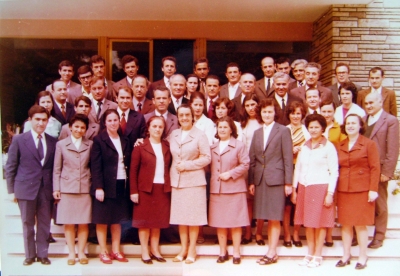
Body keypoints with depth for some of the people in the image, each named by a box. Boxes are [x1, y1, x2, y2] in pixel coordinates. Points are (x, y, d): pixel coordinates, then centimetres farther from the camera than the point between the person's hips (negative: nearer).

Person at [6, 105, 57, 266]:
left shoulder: (53, 142, 5)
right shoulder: (19, 140, 0)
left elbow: (55, 167, 7)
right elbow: (10, 167, 2)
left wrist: (56, 189, 0)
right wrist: (11, 190, -2)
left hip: (46, 189, 2)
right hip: (26, 188, -1)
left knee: (44, 224, 9)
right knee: (27, 224, 9)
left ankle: (42, 254, 22)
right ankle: (29, 255, 23)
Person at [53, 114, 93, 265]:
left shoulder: (90, 145, 8)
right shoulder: (61, 144, 6)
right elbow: (57, 169, 5)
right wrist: (56, 189, 0)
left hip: (85, 188, 1)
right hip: (67, 188, 0)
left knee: (84, 223, 3)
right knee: (68, 223, 3)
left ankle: (81, 252, 16)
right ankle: (71, 253, 15)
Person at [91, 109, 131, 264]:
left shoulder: (124, 141, 12)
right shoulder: (99, 140, -4)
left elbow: (128, 164, 10)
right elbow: (95, 166, -9)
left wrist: (129, 186, 2)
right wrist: (98, 187, -16)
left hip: (122, 185, 5)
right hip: (105, 186, -5)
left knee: (117, 220, 11)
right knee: (102, 220, 4)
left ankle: (116, 251, 21)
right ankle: (103, 252, 15)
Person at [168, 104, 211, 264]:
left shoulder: (200, 135, -5)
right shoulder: (173, 134, 10)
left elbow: (206, 158, -8)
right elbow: (171, 155, 14)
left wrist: (187, 165, -13)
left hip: (194, 180, -4)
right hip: (177, 180, 4)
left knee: (193, 215, 2)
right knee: (180, 216, 8)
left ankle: (192, 249, 13)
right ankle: (183, 248, 19)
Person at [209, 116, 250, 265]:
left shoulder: (239, 145, -2)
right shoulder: (213, 147, 13)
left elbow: (245, 165, -6)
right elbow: (210, 166, 17)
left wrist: (230, 173, -14)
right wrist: (212, 180, 3)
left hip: (234, 189, -4)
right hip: (216, 189, 4)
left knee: (235, 221, 1)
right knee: (219, 222, 7)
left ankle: (236, 253, 11)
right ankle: (223, 252, 18)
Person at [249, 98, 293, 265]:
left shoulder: (283, 131, 0)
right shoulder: (257, 133, 15)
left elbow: (288, 158, -5)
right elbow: (252, 159, 13)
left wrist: (288, 182, -9)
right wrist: (251, 181, 7)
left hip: (276, 179, -5)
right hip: (260, 179, 5)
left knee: (275, 217, -1)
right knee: (267, 217, 7)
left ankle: (272, 253, 5)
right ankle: (272, 250, 15)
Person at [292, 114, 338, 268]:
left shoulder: (328, 147, -5)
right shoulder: (304, 146, 10)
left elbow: (334, 172, -7)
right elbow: (297, 168, 13)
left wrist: (330, 193, -11)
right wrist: (294, 189, 10)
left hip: (320, 188, -5)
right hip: (304, 187, 5)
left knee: (320, 222, 2)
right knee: (307, 222, 9)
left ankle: (318, 256, 13)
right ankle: (310, 254, 19)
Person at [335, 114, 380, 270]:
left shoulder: (369, 144, -2)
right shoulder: (340, 146, 11)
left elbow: (375, 168, -6)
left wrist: (373, 190, -12)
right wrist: (334, 189, 7)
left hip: (362, 190, -4)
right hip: (343, 191, 4)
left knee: (361, 224, 2)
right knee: (345, 224, 8)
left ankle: (362, 257, 14)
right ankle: (346, 256, 18)